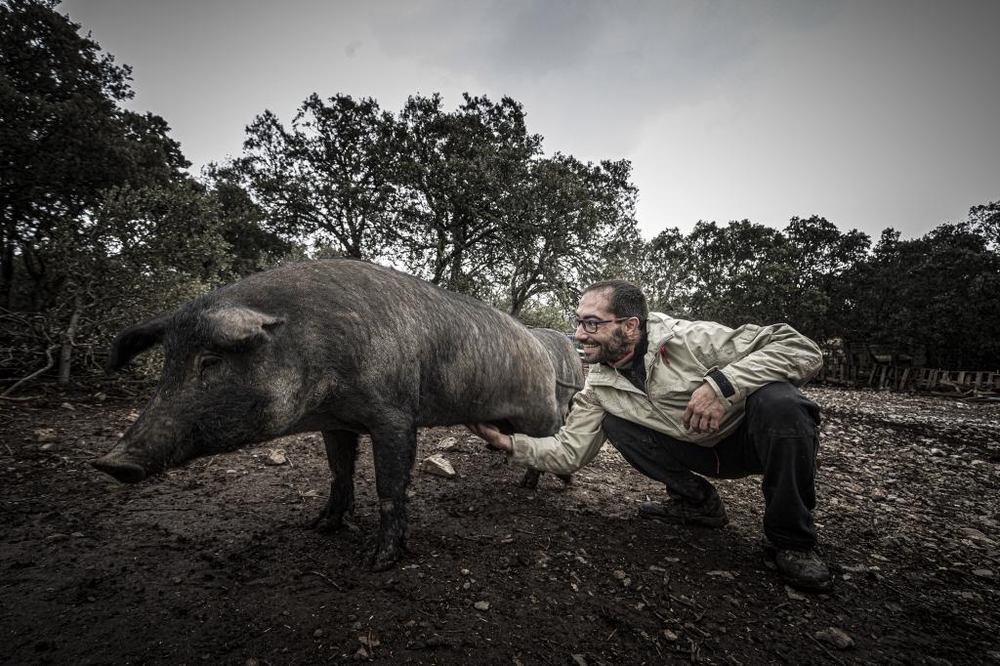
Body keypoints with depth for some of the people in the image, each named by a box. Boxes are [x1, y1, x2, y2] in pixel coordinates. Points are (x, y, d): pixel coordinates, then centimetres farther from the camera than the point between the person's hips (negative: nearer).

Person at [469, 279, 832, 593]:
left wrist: (723, 383, -41)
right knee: (614, 422, -14)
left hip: (757, 436, -4)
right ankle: (698, 501, 3)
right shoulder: (598, 387, -10)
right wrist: (507, 442, -20)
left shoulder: (690, 340, -27)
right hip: (704, 452, 4)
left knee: (778, 400, -36)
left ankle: (791, 541, -16)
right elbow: (569, 451, -8)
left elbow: (802, 348, -27)